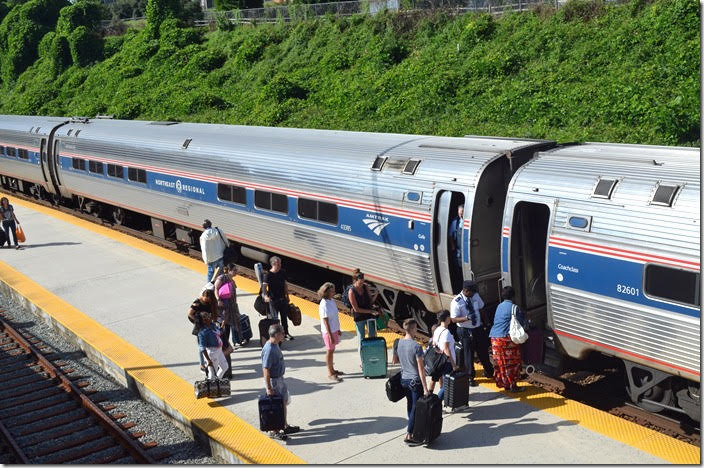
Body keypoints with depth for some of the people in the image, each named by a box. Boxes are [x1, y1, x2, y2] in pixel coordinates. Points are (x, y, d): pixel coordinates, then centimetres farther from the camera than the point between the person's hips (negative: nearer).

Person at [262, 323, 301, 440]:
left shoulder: (275, 345, 3)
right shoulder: (269, 350, -27)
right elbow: (266, 370, -27)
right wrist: (269, 388, -25)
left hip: (280, 378, 10)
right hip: (273, 381, -10)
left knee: (284, 402, 19)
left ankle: (286, 426, 33)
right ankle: (273, 432, 16)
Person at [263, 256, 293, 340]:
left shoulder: (283, 272, 1)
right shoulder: (268, 275, -16)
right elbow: (264, 286, -27)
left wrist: (287, 295, 16)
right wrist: (266, 295, -44)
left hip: (283, 298, 5)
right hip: (273, 299, -5)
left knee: (284, 317, 15)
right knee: (274, 318, 2)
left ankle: (286, 333, 29)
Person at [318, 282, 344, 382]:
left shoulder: (332, 301, 3)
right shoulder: (324, 305, -22)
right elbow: (325, 321, -20)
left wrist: (338, 330, 18)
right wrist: (330, 335, -19)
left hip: (334, 330, 8)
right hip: (328, 331, -8)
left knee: (332, 351, 18)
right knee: (329, 352, 4)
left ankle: (332, 370, 31)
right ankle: (330, 373, 15)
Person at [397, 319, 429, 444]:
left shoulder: (400, 342, 0)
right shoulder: (416, 346, -21)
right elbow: (421, 369, -19)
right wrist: (425, 388, -15)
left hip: (404, 378, 7)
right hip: (415, 380, -7)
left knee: (410, 405, 20)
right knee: (416, 408, 1)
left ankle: (413, 428, 34)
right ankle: (409, 435, 2)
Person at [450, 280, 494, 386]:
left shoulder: (475, 296, -4)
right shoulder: (456, 302, -21)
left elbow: (482, 308, 12)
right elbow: (454, 319, -19)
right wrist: (467, 318, -33)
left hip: (479, 328, 5)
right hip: (466, 331, -5)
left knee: (483, 351, 20)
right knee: (469, 354, 7)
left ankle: (489, 371, 46)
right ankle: (470, 378, 27)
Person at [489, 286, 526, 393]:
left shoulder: (499, 306, 15)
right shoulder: (513, 307, -7)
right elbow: (520, 322, -3)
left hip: (494, 338, 7)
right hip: (507, 339, -7)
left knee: (500, 362, 13)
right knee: (512, 363, 3)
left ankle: (503, 383, 21)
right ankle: (512, 385, 6)